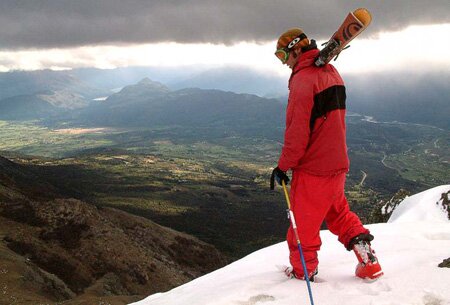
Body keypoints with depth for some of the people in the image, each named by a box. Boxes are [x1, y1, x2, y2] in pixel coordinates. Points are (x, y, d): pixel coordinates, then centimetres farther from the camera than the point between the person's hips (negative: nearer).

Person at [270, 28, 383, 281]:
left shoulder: (303, 79, -18)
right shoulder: (331, 73, 9)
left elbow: (297, 131, -20)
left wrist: (284, 165, -14)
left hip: (312, 166, -8)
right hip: (338, 162, 9)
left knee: (303, 222, 7)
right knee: (338, 212, 22)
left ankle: (303, 272, 21)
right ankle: (368, 261, 16)